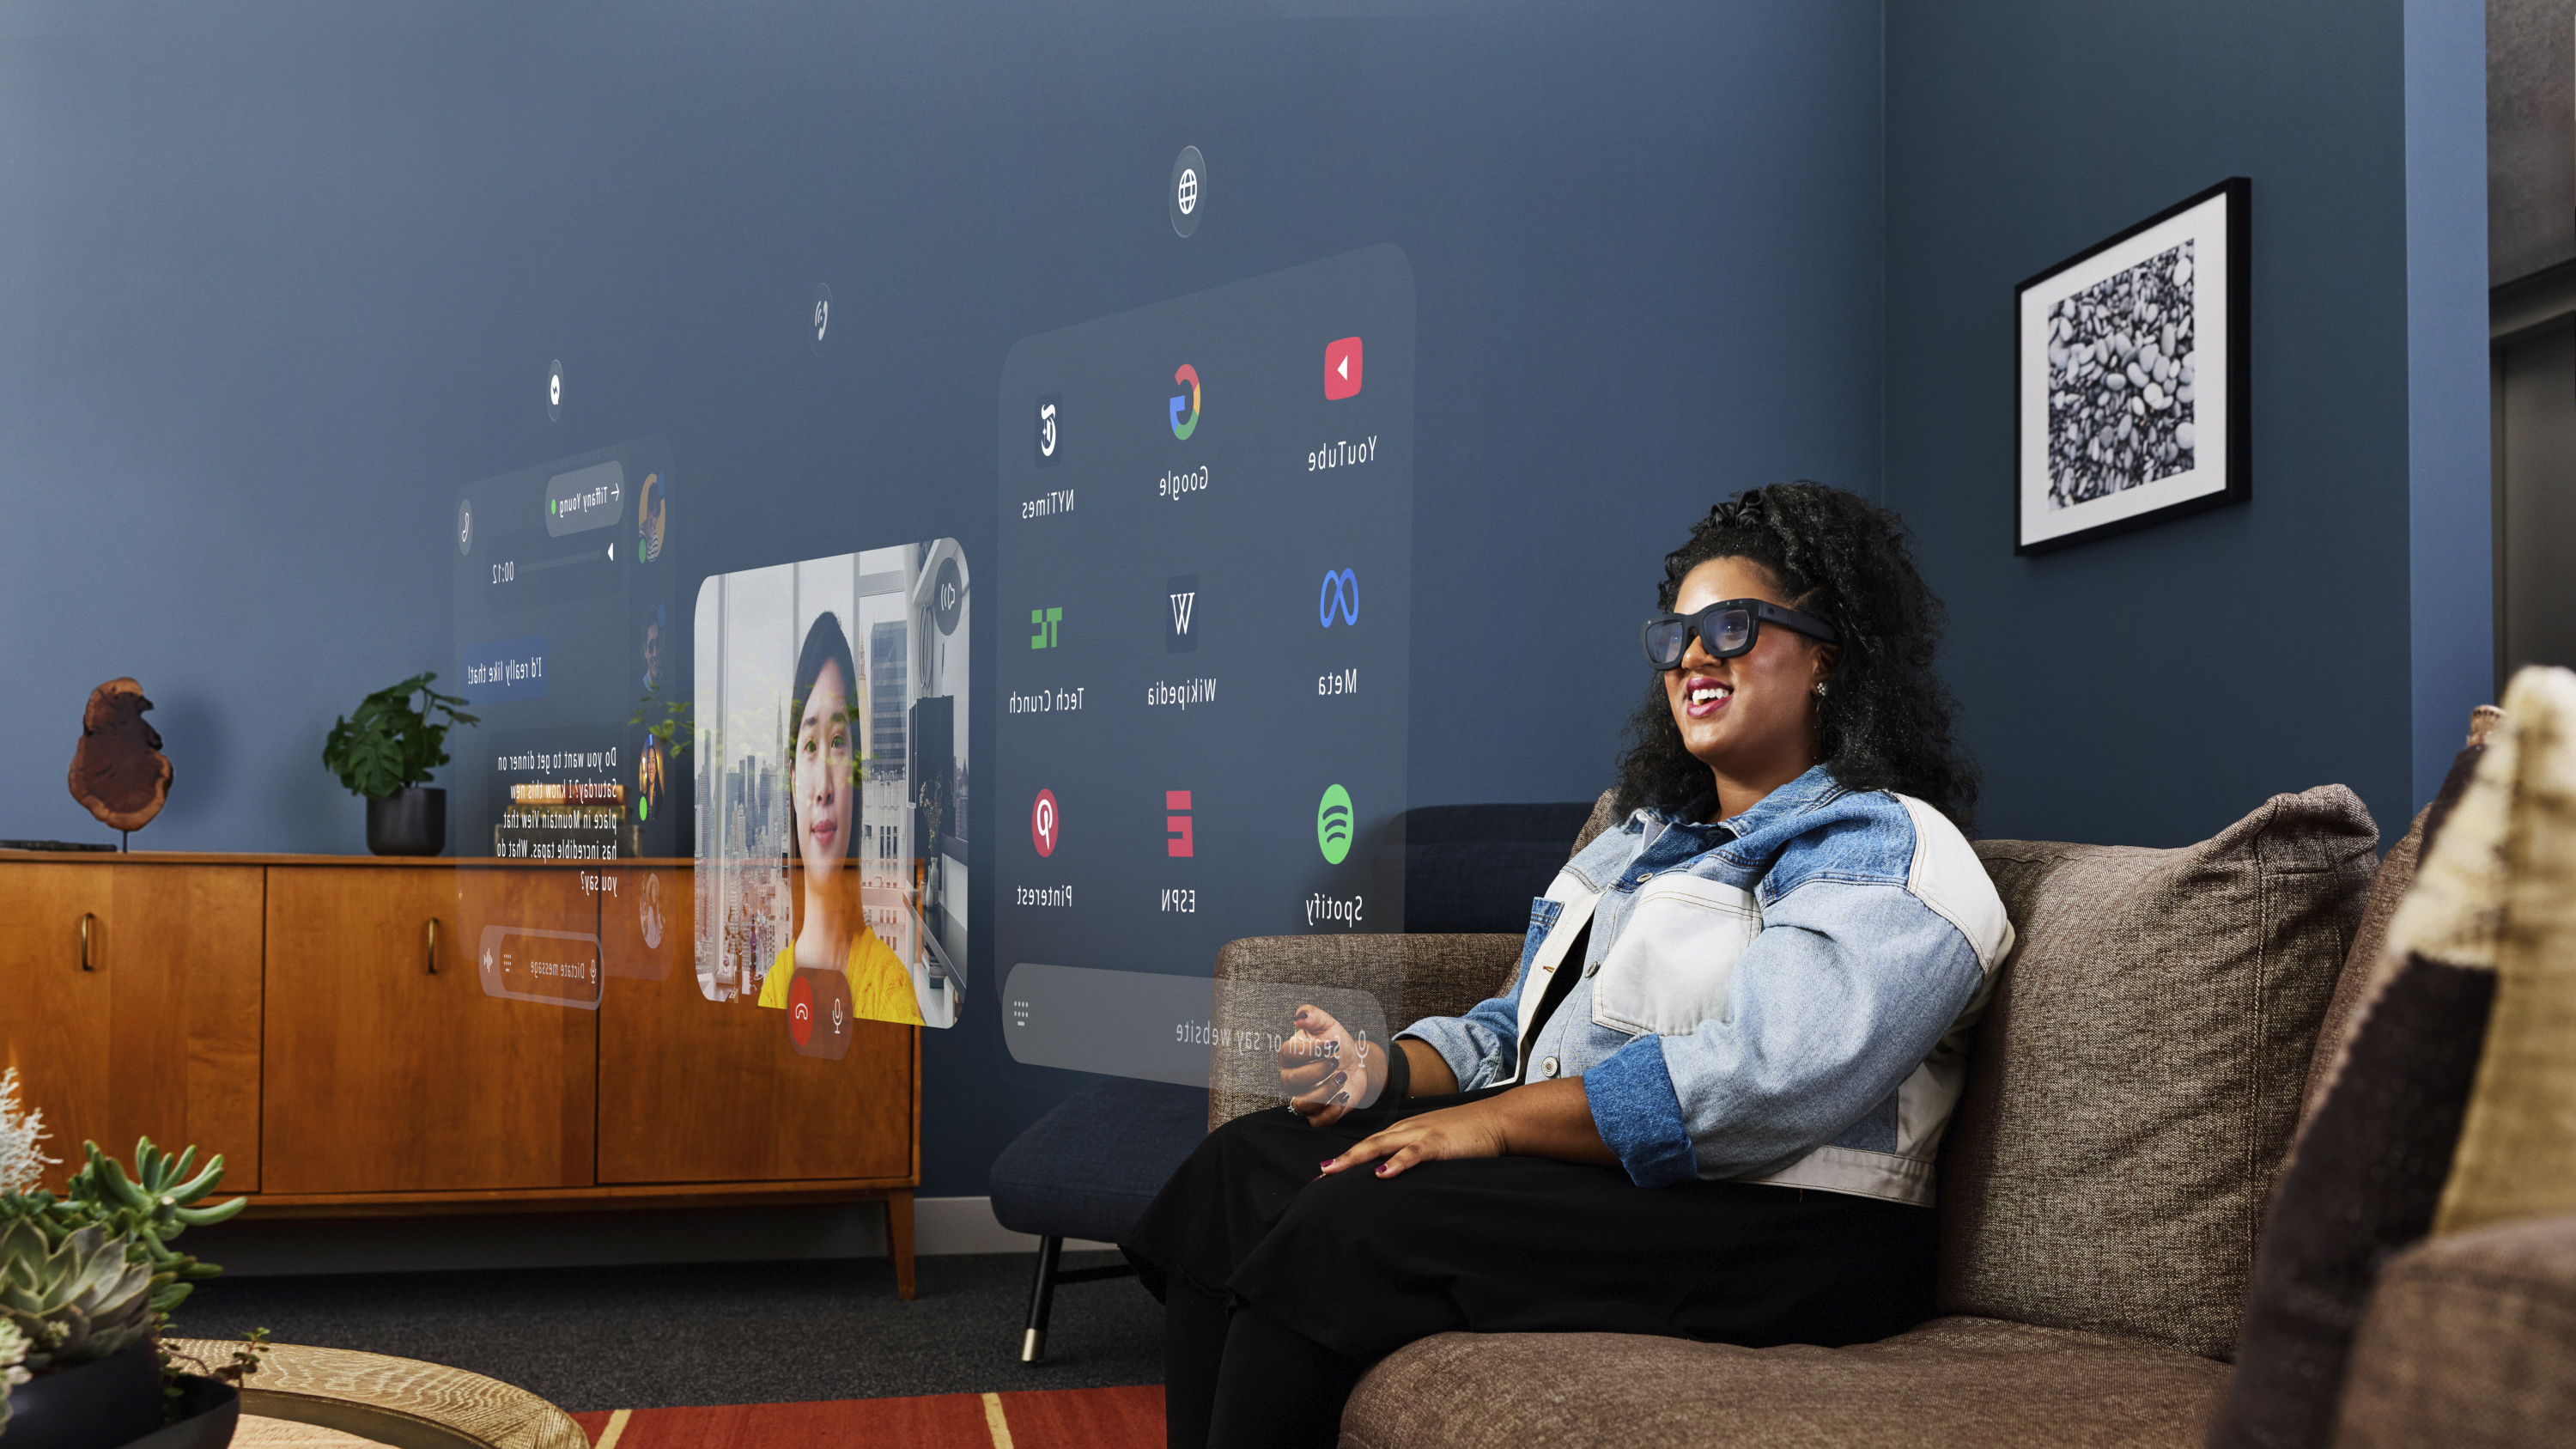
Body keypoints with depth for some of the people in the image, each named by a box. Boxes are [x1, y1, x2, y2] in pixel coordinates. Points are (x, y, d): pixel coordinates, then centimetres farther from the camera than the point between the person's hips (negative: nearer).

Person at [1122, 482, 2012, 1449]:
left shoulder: (1882, 851, -7)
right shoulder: (1648, 834, 23)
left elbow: (1763, 1080, -23)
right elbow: (1520, 1023, 25)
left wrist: (1499, 1120, -22)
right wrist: (1389, 1072, 3)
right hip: (1561, 1161, 9)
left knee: (1350, 1222, -26)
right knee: (1241, 1163, -6)